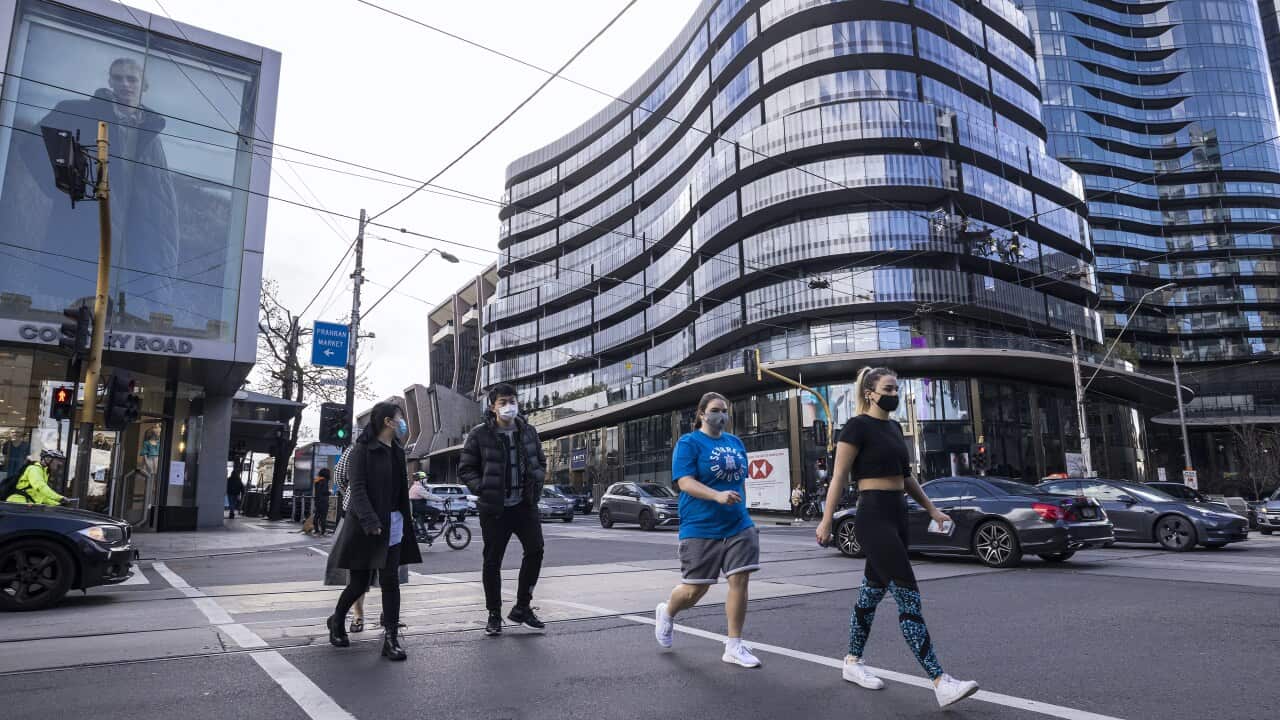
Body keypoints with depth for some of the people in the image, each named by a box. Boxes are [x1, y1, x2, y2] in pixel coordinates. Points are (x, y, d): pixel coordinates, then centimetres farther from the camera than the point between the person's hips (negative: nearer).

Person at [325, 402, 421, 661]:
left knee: (390, 582, -1)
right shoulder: (363, 449, -8)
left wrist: (404, 521, 4)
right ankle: (336, 622, 34)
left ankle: (391, 639, 3)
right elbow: (357, 488, -17)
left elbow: (401, 490, 9)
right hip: (366, 526, -5)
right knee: (359, 583, 6)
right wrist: (370, 521, -27)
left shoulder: (397, 451, 10)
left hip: (393, 525, 5)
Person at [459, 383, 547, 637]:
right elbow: (465, 469, -2)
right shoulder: (479, 434, -6)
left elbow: (540, 461, 18)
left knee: (535, 549, -5)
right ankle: (494, 615, 21)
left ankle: (522, 607, 13)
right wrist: (482, 488, -14)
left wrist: (537, 481, 1)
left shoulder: (528, 432, 6)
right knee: (492, 561, 5)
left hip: (525, 504, 3)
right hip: (494, 508, -3)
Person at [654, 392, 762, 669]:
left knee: (739, 581, -2)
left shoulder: (736, 442, 12)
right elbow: (685, 482, -17)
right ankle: (666, 612, 34)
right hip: (700, 529, -5)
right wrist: (718, 496, -30)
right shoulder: (689, 442, -6)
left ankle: (734, 647, 10)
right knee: (695, 590, 2)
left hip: (738, 526, 5)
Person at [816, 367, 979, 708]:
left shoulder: (893, 427, 15)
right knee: (908, 597, -11)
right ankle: (941, 683, -10)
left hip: (897, 515, 9)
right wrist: (826, 521, -11)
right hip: (874, 517, -9)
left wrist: (931, 508, 20)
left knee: (872, 592, 14)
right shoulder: (857, 426, -9)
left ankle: (852, 663, 26)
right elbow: (839, 477, -11)